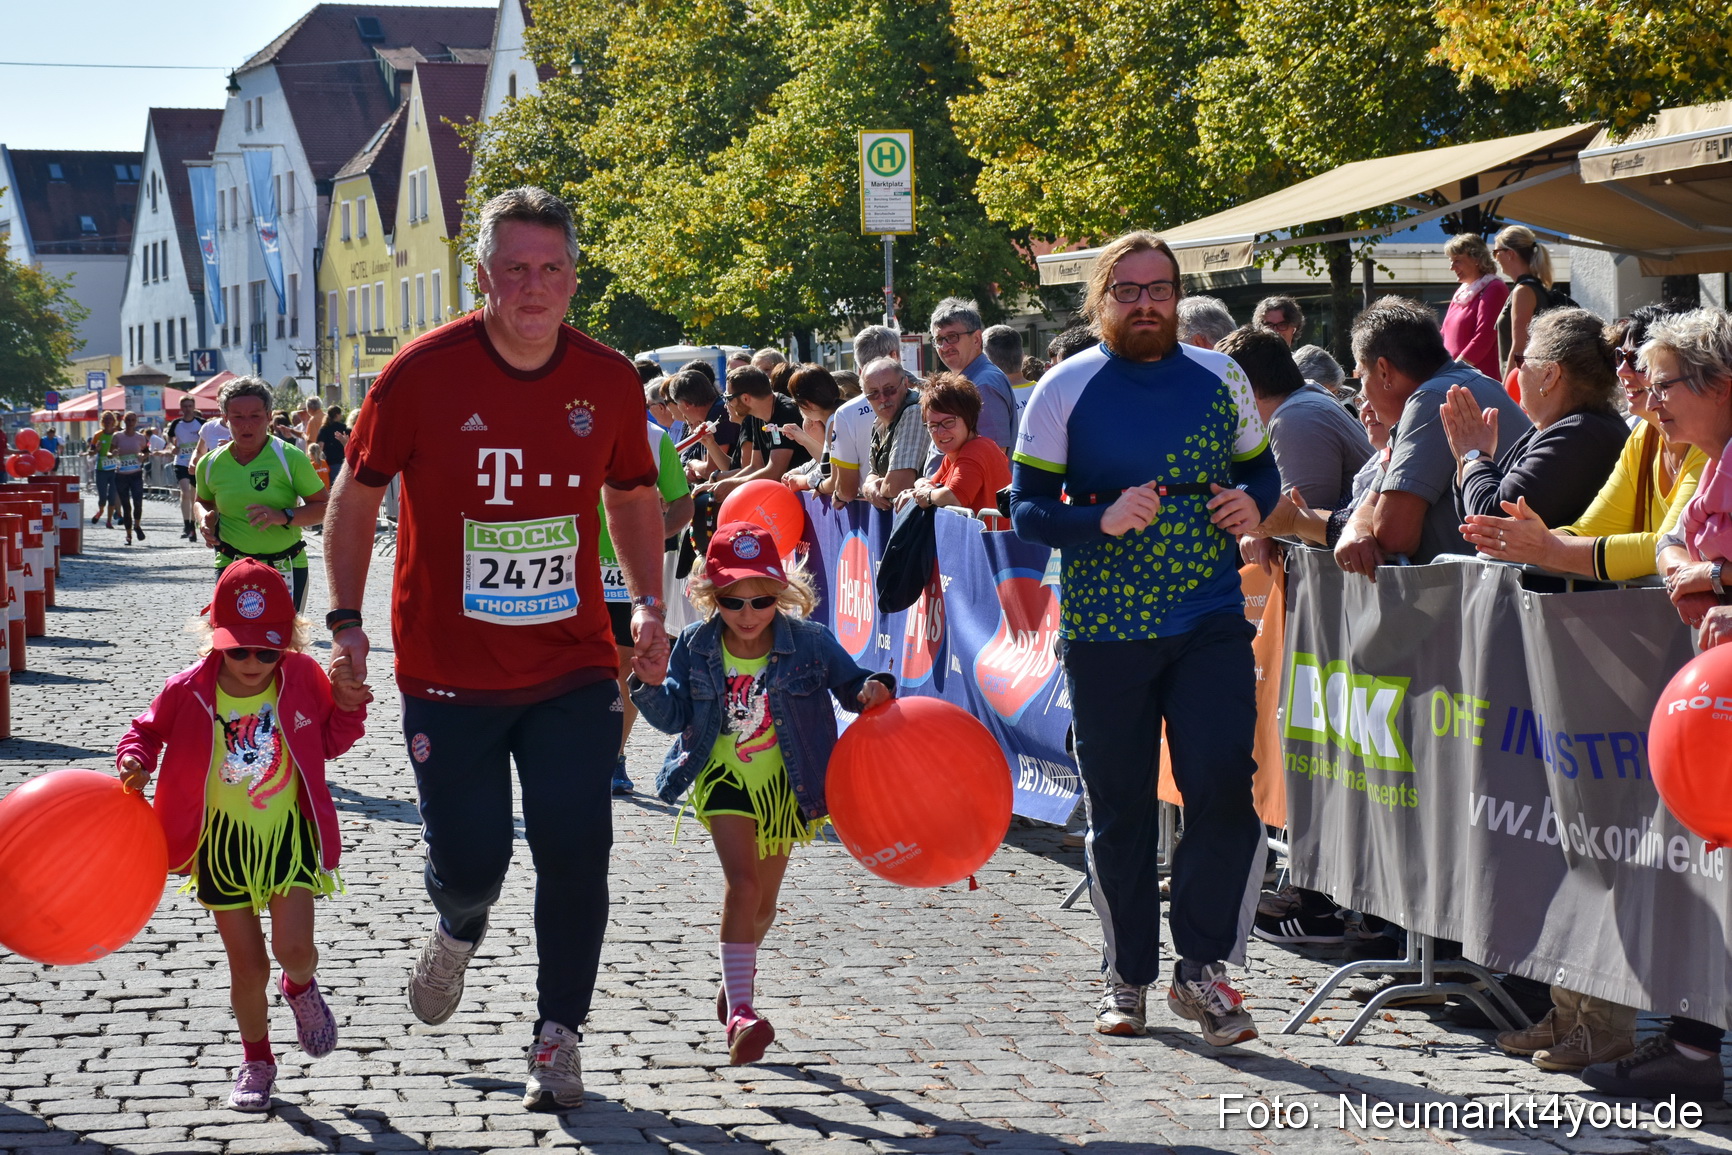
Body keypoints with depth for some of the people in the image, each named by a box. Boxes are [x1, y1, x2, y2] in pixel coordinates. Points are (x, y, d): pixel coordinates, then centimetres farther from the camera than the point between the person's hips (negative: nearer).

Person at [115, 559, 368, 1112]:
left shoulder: (303, 679, -9)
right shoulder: (189, 691, -12)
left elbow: (332, 742, 5)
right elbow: (147, 730, 5)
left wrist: (349, 703, -13)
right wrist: (134, 760, -15)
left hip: (290, 834, 0)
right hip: (222, 840, 0)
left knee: (294, 948, -13)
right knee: (247, 966, 5)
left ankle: (301, 987, 27)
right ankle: (256, 1060, 29)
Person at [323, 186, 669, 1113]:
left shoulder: (608, 381, -2)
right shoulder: (423, 373, -10)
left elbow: (633, 495, 16)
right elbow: (356, 494, 1)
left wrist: (648, 602, 3)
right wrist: (346, 620, -5)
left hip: (573, 670, 2)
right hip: (448, 674, -1)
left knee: (575, 855, -5)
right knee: (470, 863, 1)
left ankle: (557, 1036, 13)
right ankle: (458, 928, 39)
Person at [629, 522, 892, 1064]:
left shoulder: (809, 642, -11)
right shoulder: (696, 647, -8)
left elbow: (850, 684, -2)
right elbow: (674, 717, -2)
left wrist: (871, 689, -24)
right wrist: (653, 686, -22)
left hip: (784, 784, 1)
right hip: (725, 778, -1)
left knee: (764, 900, 14)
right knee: (742, 884, -19)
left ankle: (736, 977, 44)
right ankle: (740, 1012, -21)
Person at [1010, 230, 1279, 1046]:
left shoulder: (1220, 379, 7)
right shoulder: (1064, 391, -1)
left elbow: (1260, 467, 20)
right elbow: (1026, 510, -4)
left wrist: (1254, 503, -3)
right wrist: (1103, 521, -21)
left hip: (1211, 621, 1)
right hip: (1104, 632, -1)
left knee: (1225, 790, -10)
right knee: (1118, 808, 6)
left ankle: (1201, 968, 3)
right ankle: (1127, 976, 21)